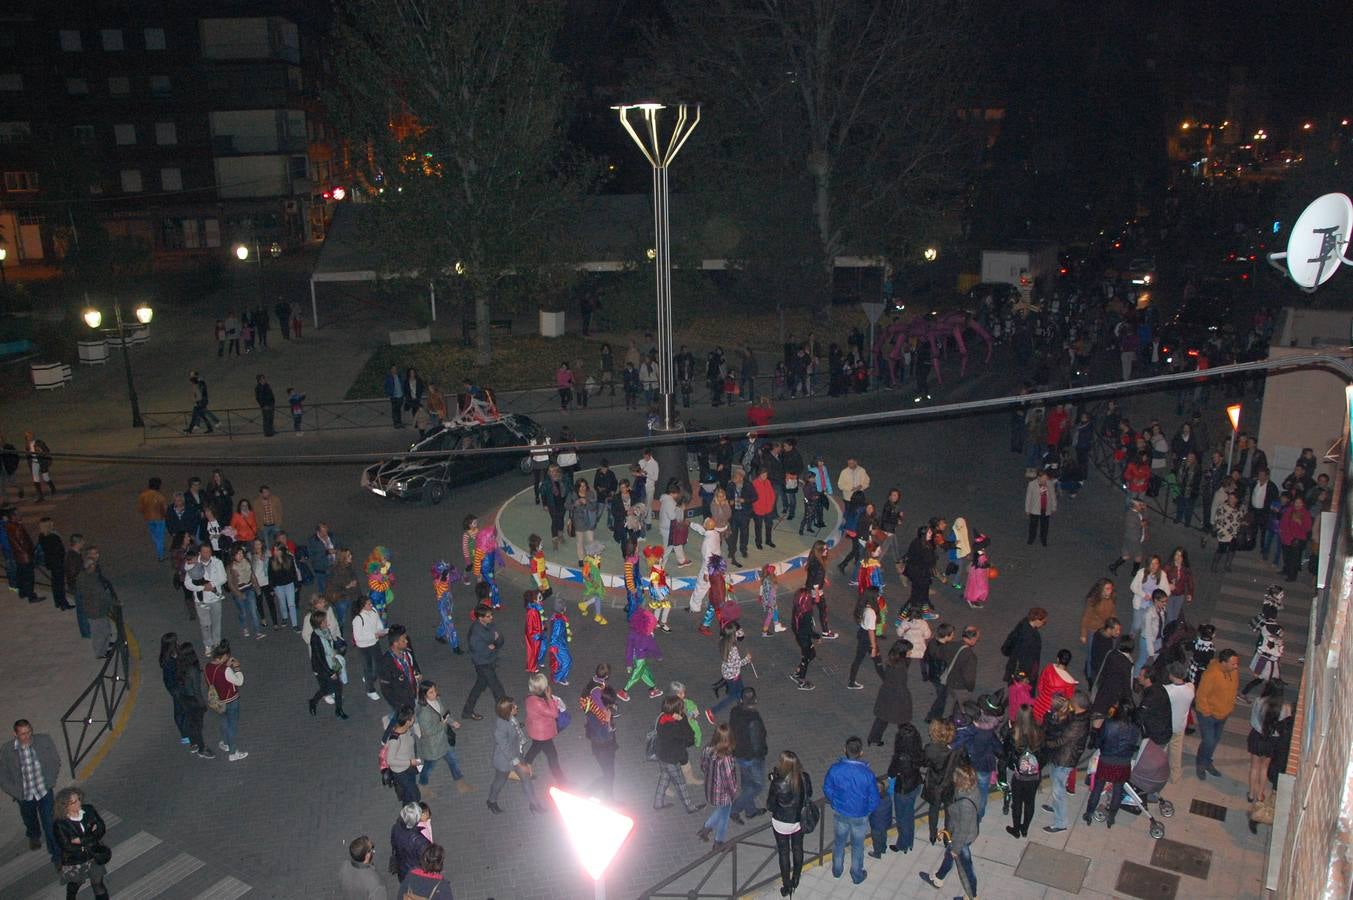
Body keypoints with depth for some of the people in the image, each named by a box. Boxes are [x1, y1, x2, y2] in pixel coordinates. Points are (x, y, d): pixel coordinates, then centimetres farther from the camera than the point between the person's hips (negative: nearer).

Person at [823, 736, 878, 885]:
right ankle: (857, 875, 42)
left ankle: (837, 870, 47)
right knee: (857, 846, 22)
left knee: (839, 841, 26)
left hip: (840, 814, 2)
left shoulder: (835, 768, -24)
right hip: (860, 817, -2)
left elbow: (827, 789, -7)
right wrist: (867, 810, 4)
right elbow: (874, 800, -17)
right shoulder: (867, 773, -29)